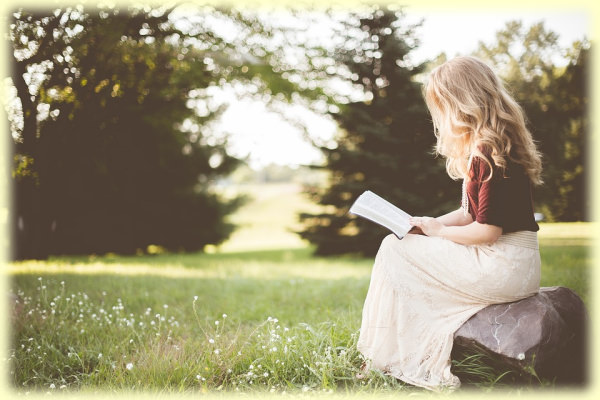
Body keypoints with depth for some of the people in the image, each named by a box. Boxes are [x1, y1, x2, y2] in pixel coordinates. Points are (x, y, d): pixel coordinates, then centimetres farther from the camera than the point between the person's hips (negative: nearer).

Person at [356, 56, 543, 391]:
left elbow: (487, 231, -23)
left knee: (395, 249, -4)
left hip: (503, 268, -10)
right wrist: (429, 224, 5)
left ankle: (390, 359, 8)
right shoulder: (482, 147, 12)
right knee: (401, 246, 13)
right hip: (513, 264, 10)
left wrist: (439, 231, -7)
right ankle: (424, 362, 12)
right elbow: (472, 213, 17)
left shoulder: (489, 153, -20)